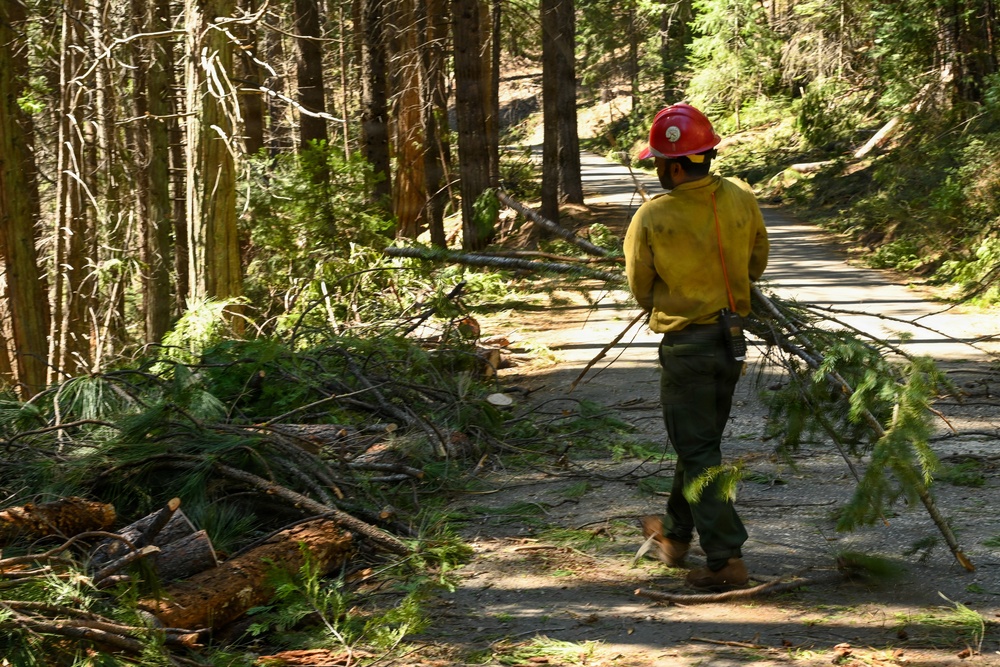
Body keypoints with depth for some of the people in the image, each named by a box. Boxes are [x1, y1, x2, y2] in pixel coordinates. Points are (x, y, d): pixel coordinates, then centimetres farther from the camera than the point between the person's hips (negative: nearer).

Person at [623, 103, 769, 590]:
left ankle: (726, 558, -5)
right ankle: (676, 532, 37)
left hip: (685, 344, -6)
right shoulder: (740, 198, -6)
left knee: (698, 451, 1)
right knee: (700, 438, 21)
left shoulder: (652, 218, -18)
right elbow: (757, 261, 10)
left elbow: (640, 289, -3)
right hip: (733, 339, 6)